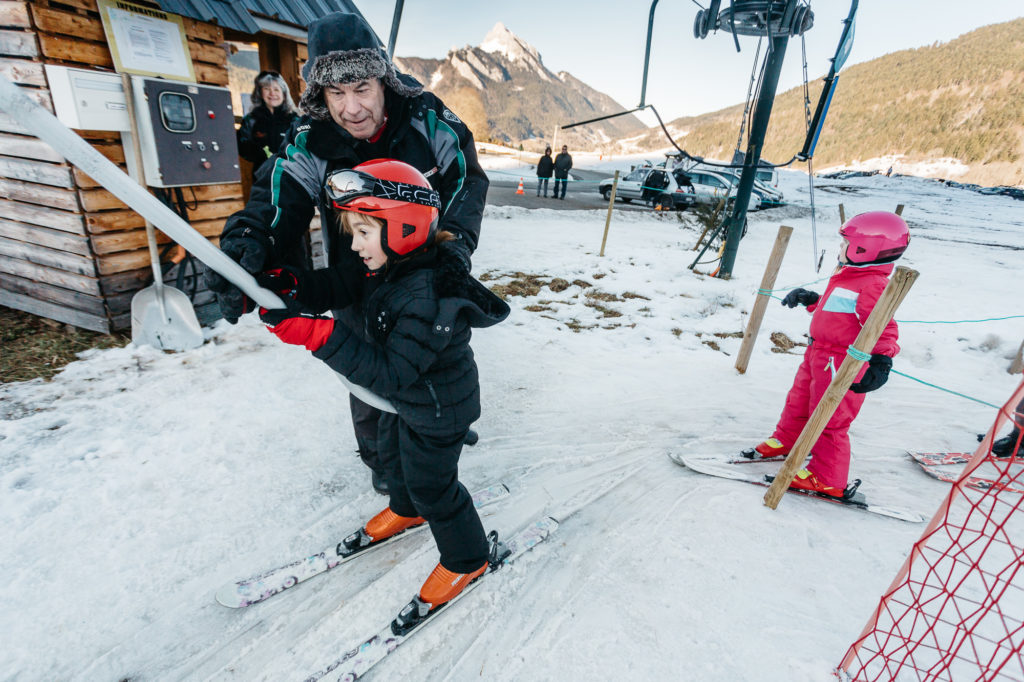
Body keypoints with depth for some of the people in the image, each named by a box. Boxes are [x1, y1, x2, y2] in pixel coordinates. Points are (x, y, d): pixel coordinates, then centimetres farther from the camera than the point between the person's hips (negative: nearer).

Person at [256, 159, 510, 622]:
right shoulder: (392, 266, -7)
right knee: (393, 455, 30)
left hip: (437, 412, -10)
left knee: (431, 486, 10)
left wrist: (319, 335, -43)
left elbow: (390, 373, -39)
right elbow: (338, 285, -1)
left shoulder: (429, 300, -38)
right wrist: (288, 285, -19)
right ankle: (405, 511, 62)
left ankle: (467, 558, 38)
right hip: (410, 398, 10)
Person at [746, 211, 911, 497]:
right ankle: (785, 441, 45)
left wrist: (881, 361, -39)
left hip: (840, 364, -10)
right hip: (818, 353, 10)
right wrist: (810, 298, 34)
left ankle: (827, 479, 15)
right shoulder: (848, 276, 10)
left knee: (829, 420, 0)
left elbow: (883, 328, -28)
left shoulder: (874, 286, -21)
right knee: (798, 401, 23)